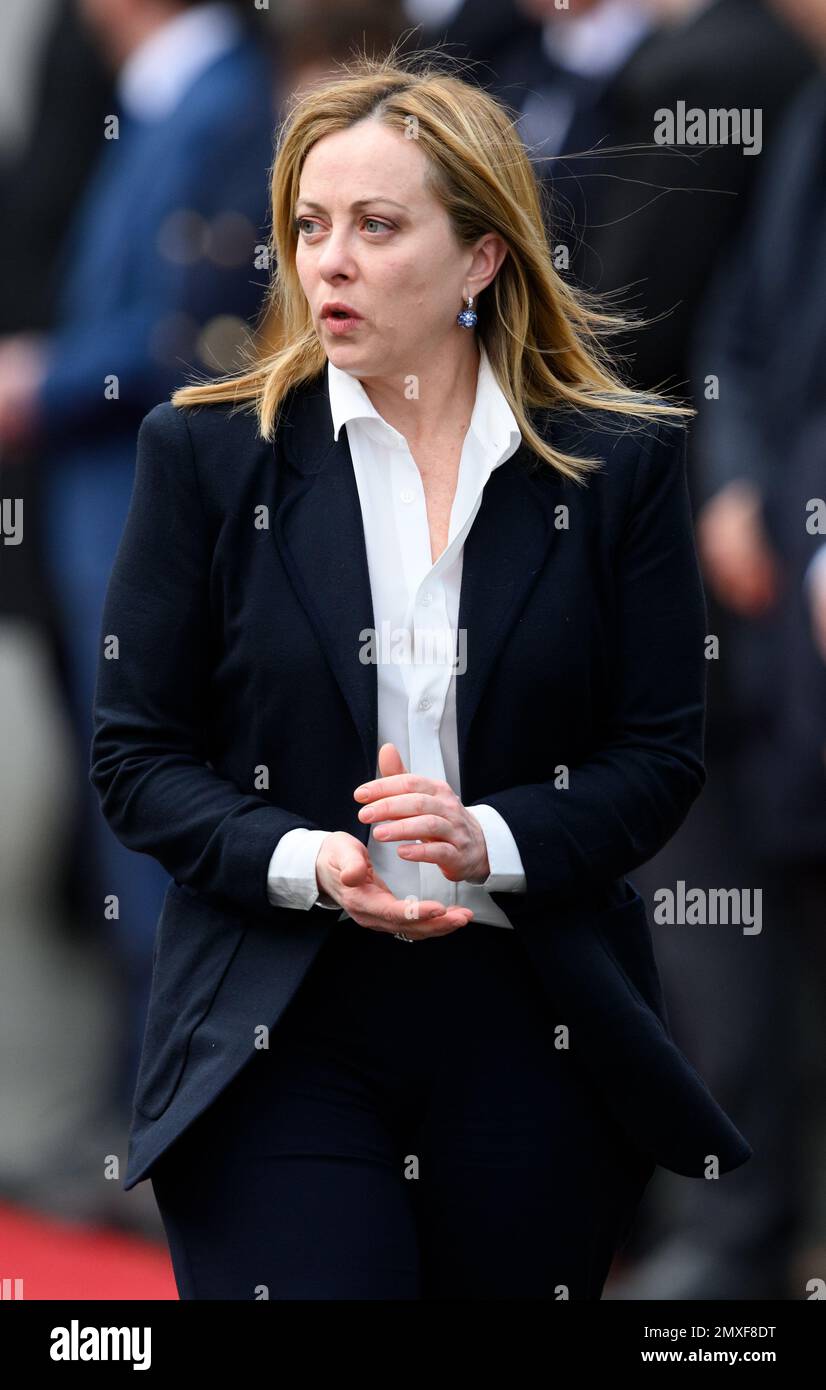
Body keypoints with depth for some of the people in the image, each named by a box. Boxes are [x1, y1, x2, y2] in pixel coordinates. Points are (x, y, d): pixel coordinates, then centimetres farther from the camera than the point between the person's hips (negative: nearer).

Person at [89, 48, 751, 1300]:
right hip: (281, 1041, -1)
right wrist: (305, 863, -15)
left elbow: (662, 754, 3)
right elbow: (135, 755, 3)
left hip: (532, 1037, 1)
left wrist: (490, 841, -16)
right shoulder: (207, 454, 3)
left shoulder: (617, 465, 3)